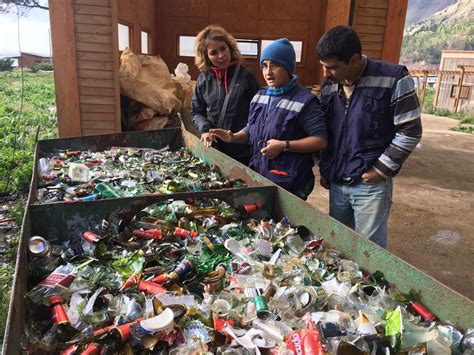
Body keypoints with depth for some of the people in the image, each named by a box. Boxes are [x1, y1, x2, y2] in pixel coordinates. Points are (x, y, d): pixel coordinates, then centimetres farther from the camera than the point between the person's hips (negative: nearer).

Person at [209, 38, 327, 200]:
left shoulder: (304, 100, -14)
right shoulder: (260, 97, 8)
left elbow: (321, 140, -17)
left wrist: (284, 146, -23)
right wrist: (233, 137, -2)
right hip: (258, 175, 7)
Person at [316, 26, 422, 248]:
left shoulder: (393, 79, -12)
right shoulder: (328, 86, 6)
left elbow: (410, 131, -9)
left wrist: (381, 170, -11)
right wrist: (324, 170, 12)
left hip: (370, 185, -5)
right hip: (336, 183, 6)